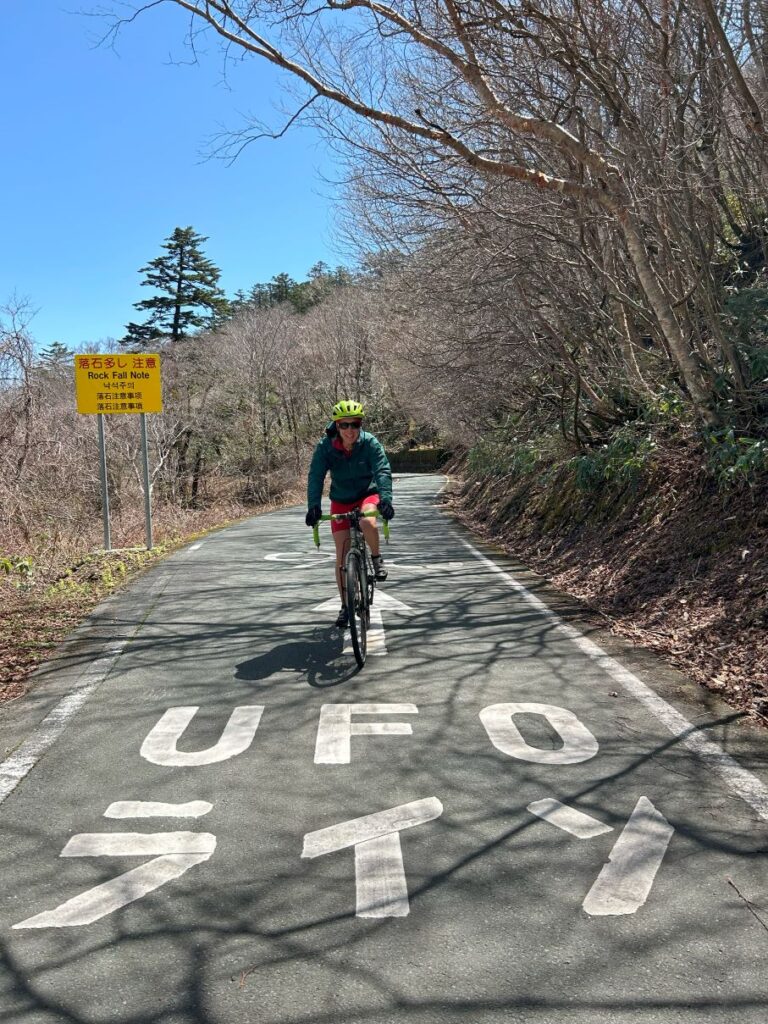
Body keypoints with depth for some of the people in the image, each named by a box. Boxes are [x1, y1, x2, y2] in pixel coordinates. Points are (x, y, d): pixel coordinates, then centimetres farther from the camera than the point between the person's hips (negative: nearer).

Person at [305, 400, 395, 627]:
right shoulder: (326, 446, -17)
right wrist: (313, 506, -37)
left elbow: (383, 471, -28)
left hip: (368, 494, -2)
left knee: (368, 522, -37)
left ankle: (377, 558, -6)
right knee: (342, 555, -2)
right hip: (341, 501, 2)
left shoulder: (370, 443, -20)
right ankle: (345, 605, 12)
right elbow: (315, 476, -23)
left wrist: (385, 498, -44)